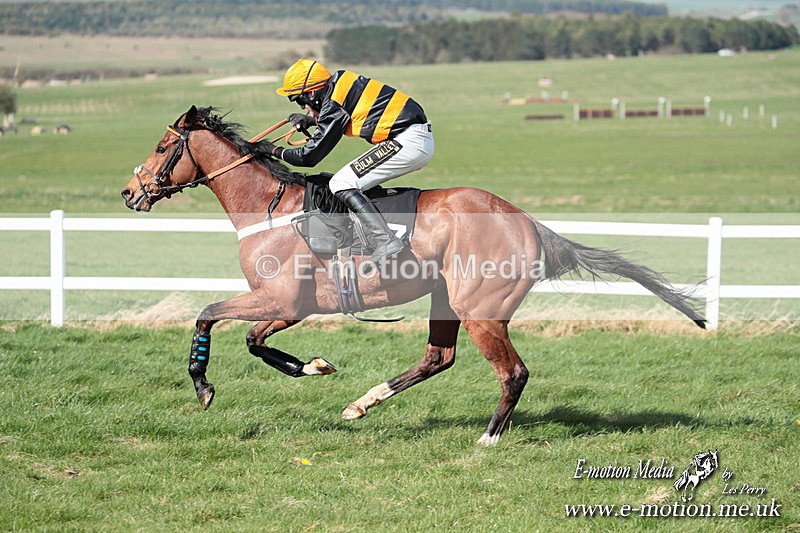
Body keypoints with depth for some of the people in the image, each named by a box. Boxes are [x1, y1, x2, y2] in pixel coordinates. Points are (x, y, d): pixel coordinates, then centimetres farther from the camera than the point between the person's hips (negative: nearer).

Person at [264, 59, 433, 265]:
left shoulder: (333, 106, -12)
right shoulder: (341, 79, 12)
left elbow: (309, 156, -5)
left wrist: (275, 151, 10)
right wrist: (311, 119, 30)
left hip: (408, 142, -10)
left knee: (341, 184, -11)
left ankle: (385, 242, -20)